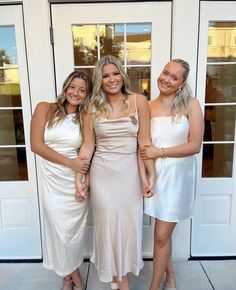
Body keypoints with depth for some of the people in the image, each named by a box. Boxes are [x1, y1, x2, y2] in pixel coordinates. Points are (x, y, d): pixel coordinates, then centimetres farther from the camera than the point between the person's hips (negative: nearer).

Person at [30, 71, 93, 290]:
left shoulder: (85, 118, 4)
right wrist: (70, 162, -14)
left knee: (74, 229, 11)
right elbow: (36, 145, -9)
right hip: (53, 181, -1)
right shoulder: (45, 109, -2)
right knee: (59, 229, 9)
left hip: (76, 181, 1)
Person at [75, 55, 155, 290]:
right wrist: (79, 178, -2)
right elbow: (88, 144, 0)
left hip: (130, 173, 0)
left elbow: (145, 141, -5)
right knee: (108, 224, 11)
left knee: (129, 224, 13)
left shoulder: (138, 101, -4)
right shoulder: (93, 107, 0)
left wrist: (151, 175, -7)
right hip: (101, 174, 1)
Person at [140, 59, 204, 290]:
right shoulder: (148, 106, 2)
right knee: (163, 233, 15)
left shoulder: (190, 104, -6)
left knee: (161, 236, 2)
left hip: (177, 175, -3)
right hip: (155, 173, 3)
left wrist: (160, 152, -14)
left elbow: (195, 145, -11)